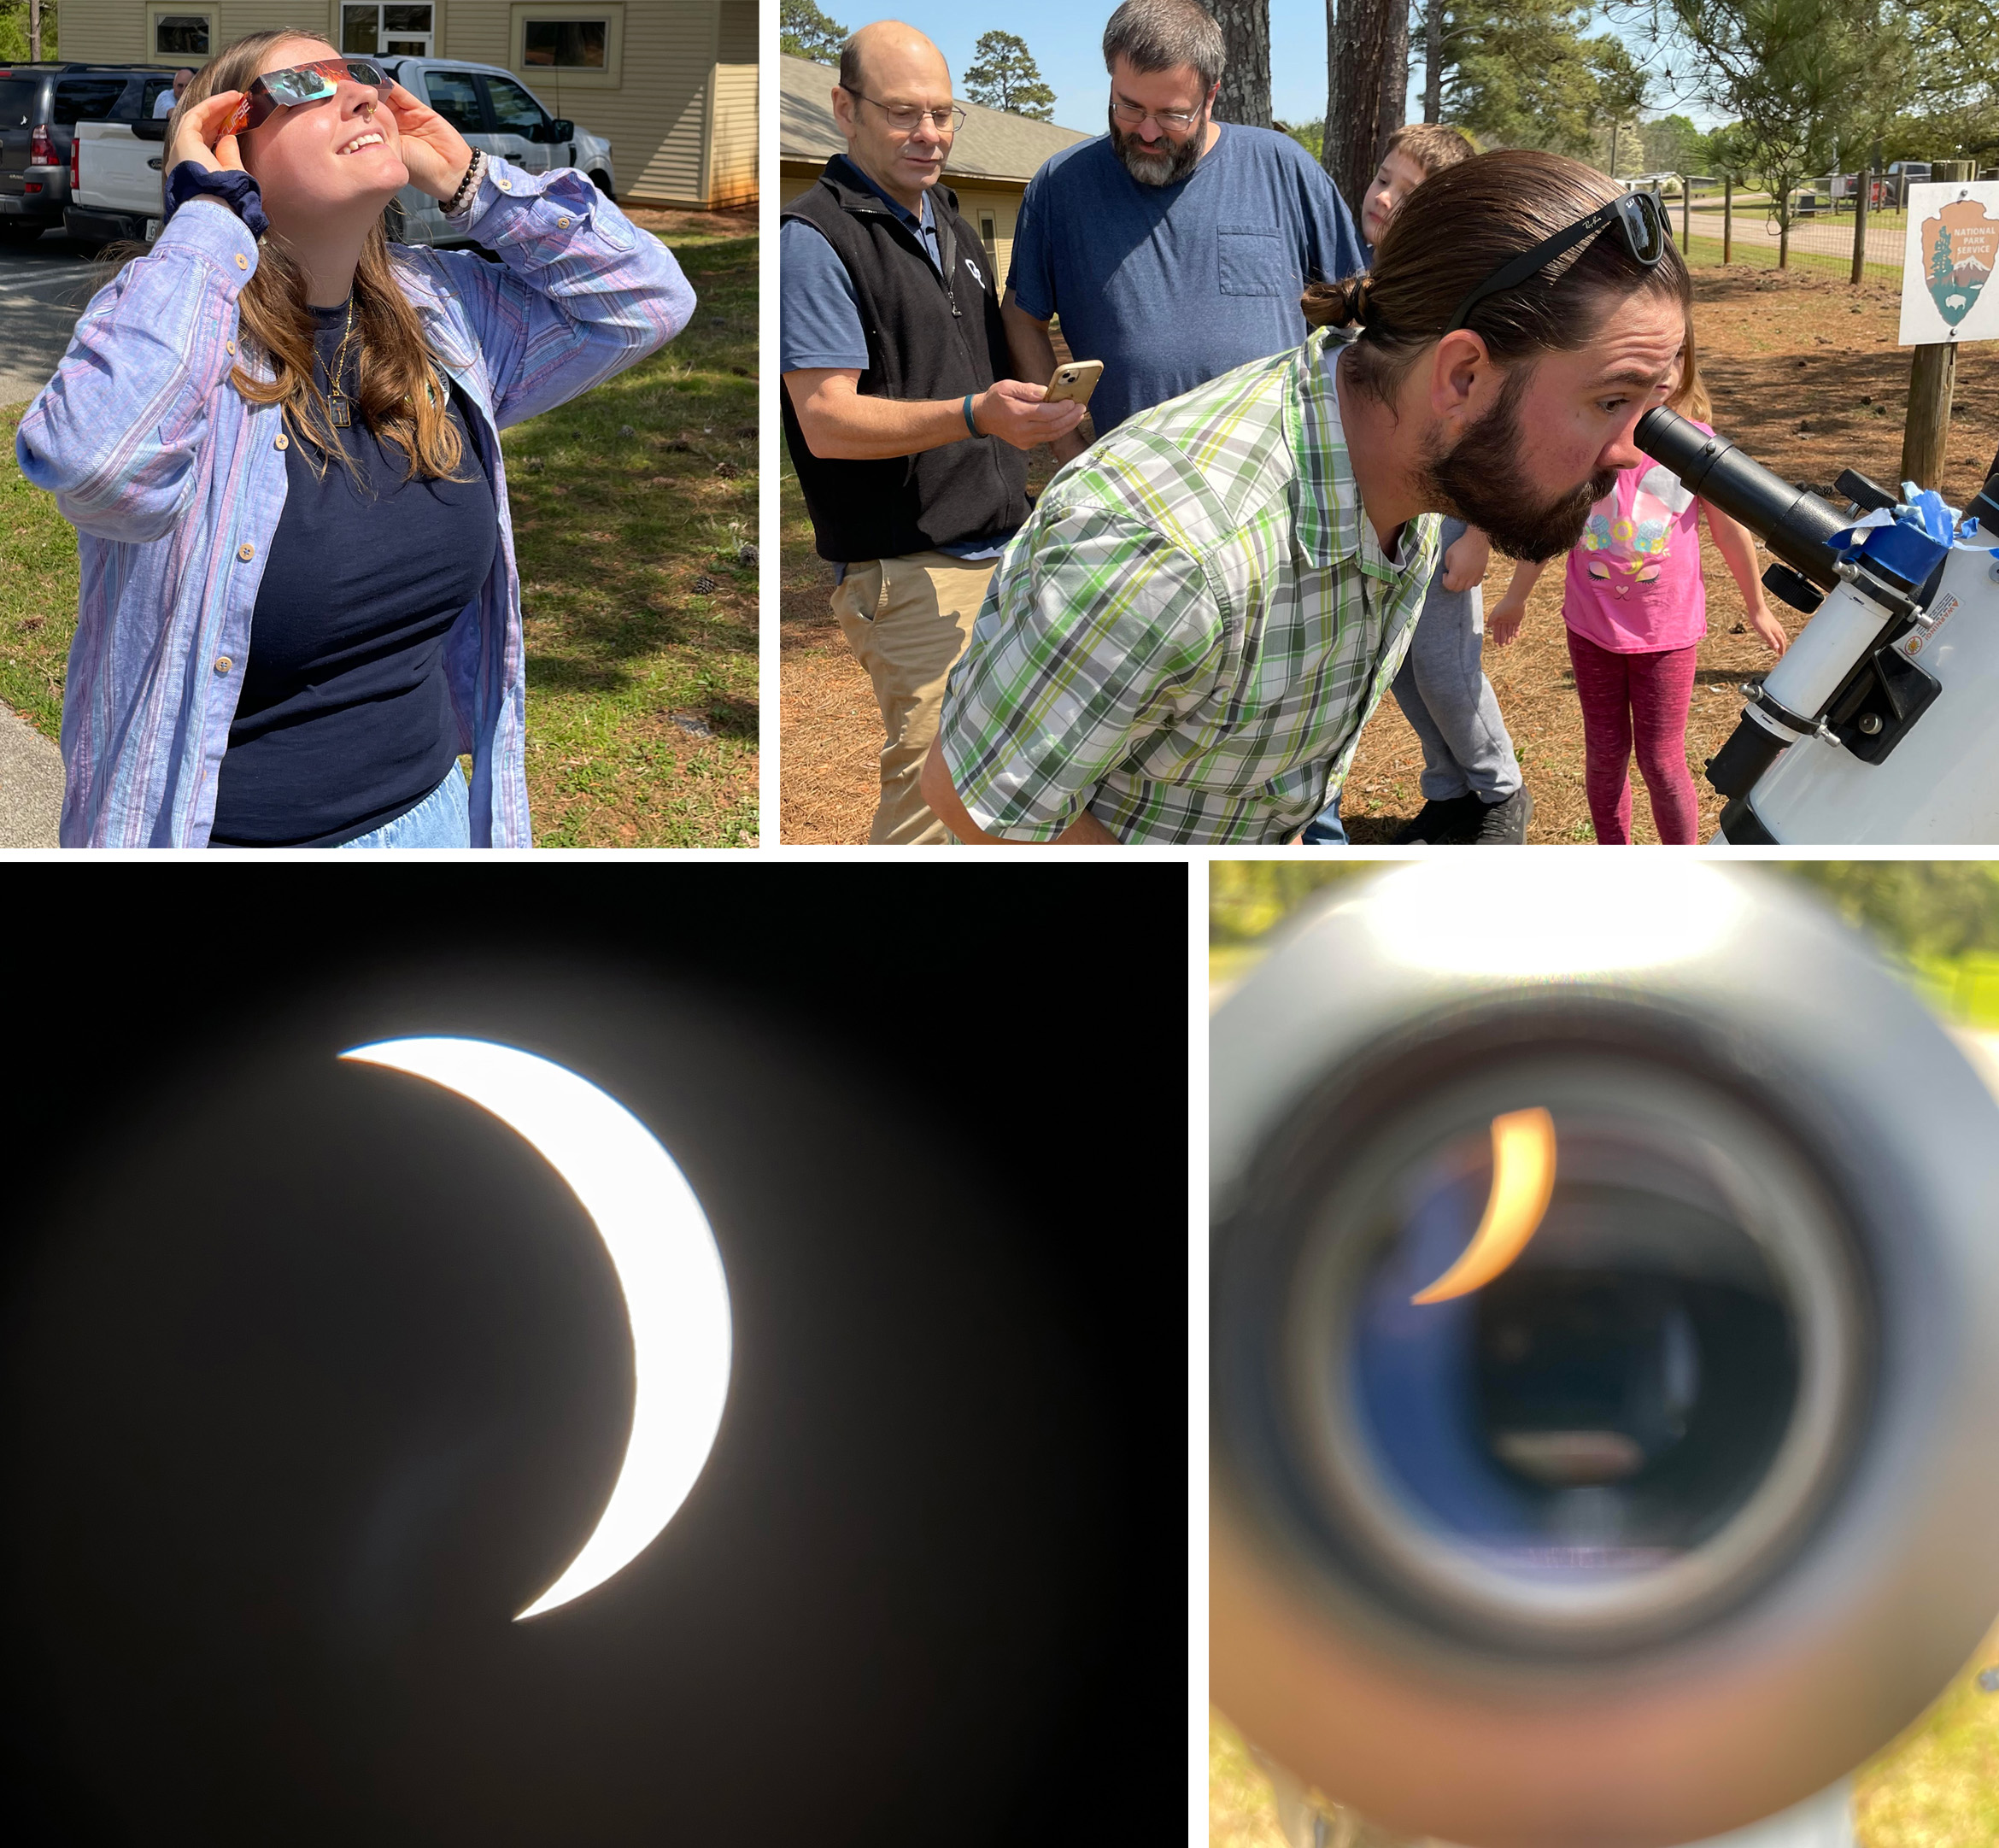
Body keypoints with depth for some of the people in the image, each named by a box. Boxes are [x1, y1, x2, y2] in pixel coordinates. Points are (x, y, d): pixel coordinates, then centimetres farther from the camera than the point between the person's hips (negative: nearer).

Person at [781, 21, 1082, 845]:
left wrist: (1039, 408, 14)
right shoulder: (815, 239, -9)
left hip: (997, 553, 8)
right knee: (930, 799, -13)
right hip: (910, 572, -8)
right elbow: (827, 421, -18)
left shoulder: (950, 225, 18)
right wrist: (975, 415, -29)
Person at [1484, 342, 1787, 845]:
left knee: (1661, 761, 1)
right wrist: (1517, 595, 16)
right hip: (1593, 623, 2)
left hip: (1668, 629, -2)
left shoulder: (1696, 441, -11)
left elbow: (1729, 530, 1)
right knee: (1605, 753, 13)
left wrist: (1757, 609, 12)